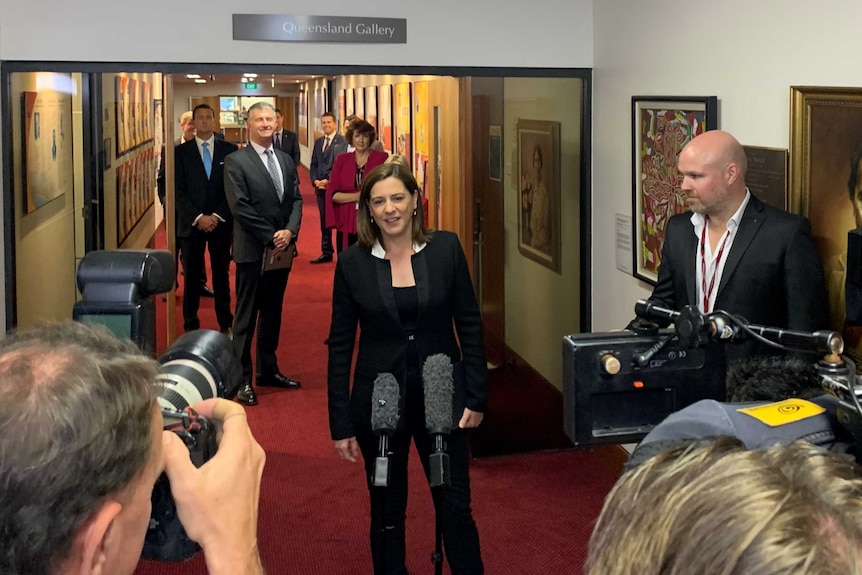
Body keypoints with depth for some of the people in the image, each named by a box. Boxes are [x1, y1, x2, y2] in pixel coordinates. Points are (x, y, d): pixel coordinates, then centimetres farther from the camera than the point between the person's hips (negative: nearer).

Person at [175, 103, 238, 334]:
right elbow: (179, 191, -2)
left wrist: (218, 216, -9)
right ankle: (190, 326, 12)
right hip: (191, 223, 0)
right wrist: (198, 217, -12)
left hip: (221, 222, 0)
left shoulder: (229, 150, 3)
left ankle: (225, 324, 16)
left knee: (222, 274, 8)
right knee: (192, 276, 4)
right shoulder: (181, 151, 2)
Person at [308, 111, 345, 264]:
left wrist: (328, 180, -15)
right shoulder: (318, 142, 16)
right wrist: (315, 180, 0)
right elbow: (314, 164, 17)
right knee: (324, 221, 10)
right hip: (320, 187, 7)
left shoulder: (341, 141, -8)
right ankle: (326, 253, 16)